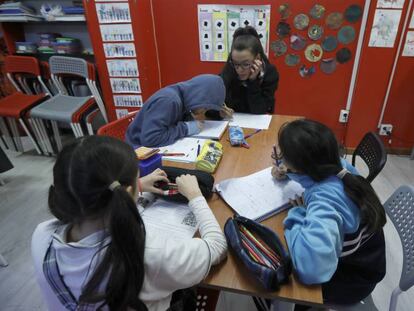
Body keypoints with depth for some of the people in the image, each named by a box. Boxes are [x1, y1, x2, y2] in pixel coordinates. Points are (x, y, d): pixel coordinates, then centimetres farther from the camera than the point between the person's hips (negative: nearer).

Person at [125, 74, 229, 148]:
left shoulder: (183, 98, -3)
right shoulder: (168, 100, -26)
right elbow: (149, 139, -34)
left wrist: (194, 118, -10)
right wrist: (187, 128, -26)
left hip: (160, 148, 7)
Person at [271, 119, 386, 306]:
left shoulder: (325, 199, -41)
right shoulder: (334, 164, -17)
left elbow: (310, 267, -55)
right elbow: (305, 167, 8)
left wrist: (298, 213, -37)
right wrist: (286, 172, -13)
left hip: (351, 276, -6)